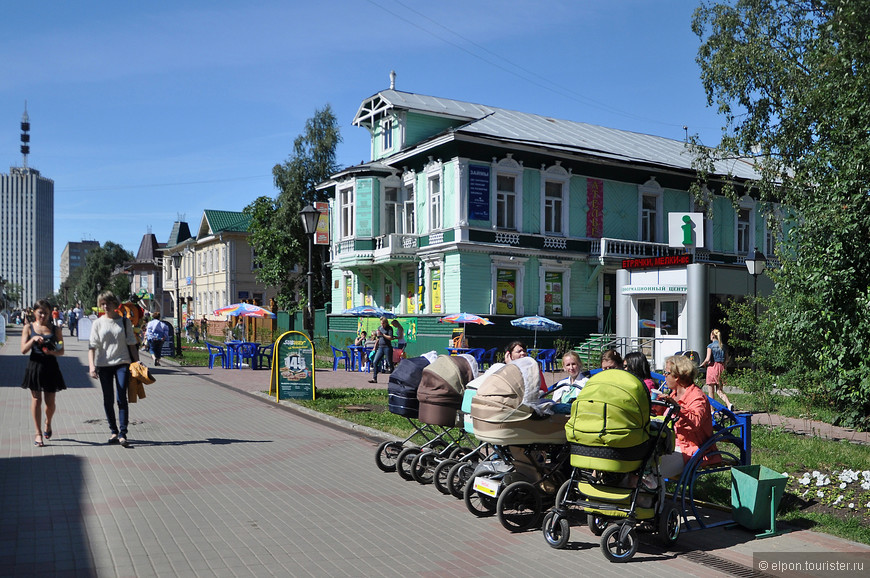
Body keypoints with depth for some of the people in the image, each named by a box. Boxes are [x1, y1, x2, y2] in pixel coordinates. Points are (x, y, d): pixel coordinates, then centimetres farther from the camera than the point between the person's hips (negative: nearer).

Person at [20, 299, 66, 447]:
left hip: (51, 367, 1)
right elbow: (23, 350, -3)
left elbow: (61, 351, 3)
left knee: (50, 402, 6)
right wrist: (33, 339, -19)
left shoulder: (55, 329, 4)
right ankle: (38, 433, 7)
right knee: (36, 399, -1)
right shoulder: (29, 328, 3)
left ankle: (48, 423, 36)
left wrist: (53, 352, -18)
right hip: (34, 366, -1)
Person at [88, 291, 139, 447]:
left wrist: (137, 363, 2)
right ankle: (113, 431, 20)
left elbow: (131, 344, 7)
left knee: (121, 399, -9)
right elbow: (92, 346, -2)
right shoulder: (98, 323, 4)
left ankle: (123, 433, -8)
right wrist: (91, 365, -14)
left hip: (122, 363, -1)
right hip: (104, 365, 2)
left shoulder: (124, 321, 4)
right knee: (108, 400, 8)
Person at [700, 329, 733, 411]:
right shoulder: (723, 346, 9)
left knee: (711, 391, 4)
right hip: (721, 367, 5)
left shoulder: (710, 346, -7)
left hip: (712, 366, -5)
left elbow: (708, 359, -15)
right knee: (719, 390, 8)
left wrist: (702, 364, 2)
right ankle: (729, 404, -14)